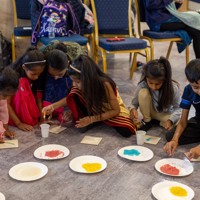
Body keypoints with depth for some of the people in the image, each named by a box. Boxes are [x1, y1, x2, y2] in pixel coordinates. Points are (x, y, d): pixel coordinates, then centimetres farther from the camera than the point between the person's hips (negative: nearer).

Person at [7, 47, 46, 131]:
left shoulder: (37, 78, -11)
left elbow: (39, 99, -9)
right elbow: (6, 103, -24)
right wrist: (19, 123, -27)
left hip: (29, 110, 5)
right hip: (12, 111, -5)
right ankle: (26, 121, -26)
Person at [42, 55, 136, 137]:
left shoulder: (105, 84, -34)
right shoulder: (82, 84, -21)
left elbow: (116, 110, -25)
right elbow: (71, 97, -1)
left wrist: (92, 119, -28)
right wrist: (53, 106, -14)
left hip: (114, 111, -2)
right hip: (95, 109, 2)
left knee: (126, 132, -30)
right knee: (74, 95, -25)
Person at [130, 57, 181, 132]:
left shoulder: (173, 88, -28)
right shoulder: (142, 86, -27)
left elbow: (177, 108, -18)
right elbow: (134, 103, -15)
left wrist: (170, 120, -37)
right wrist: (133, 109, -40)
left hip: (165, 114, 0)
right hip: (150, 112, 0)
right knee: (143, 92, -31)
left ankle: (160, 122, 3)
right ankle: (147, 121, -7)